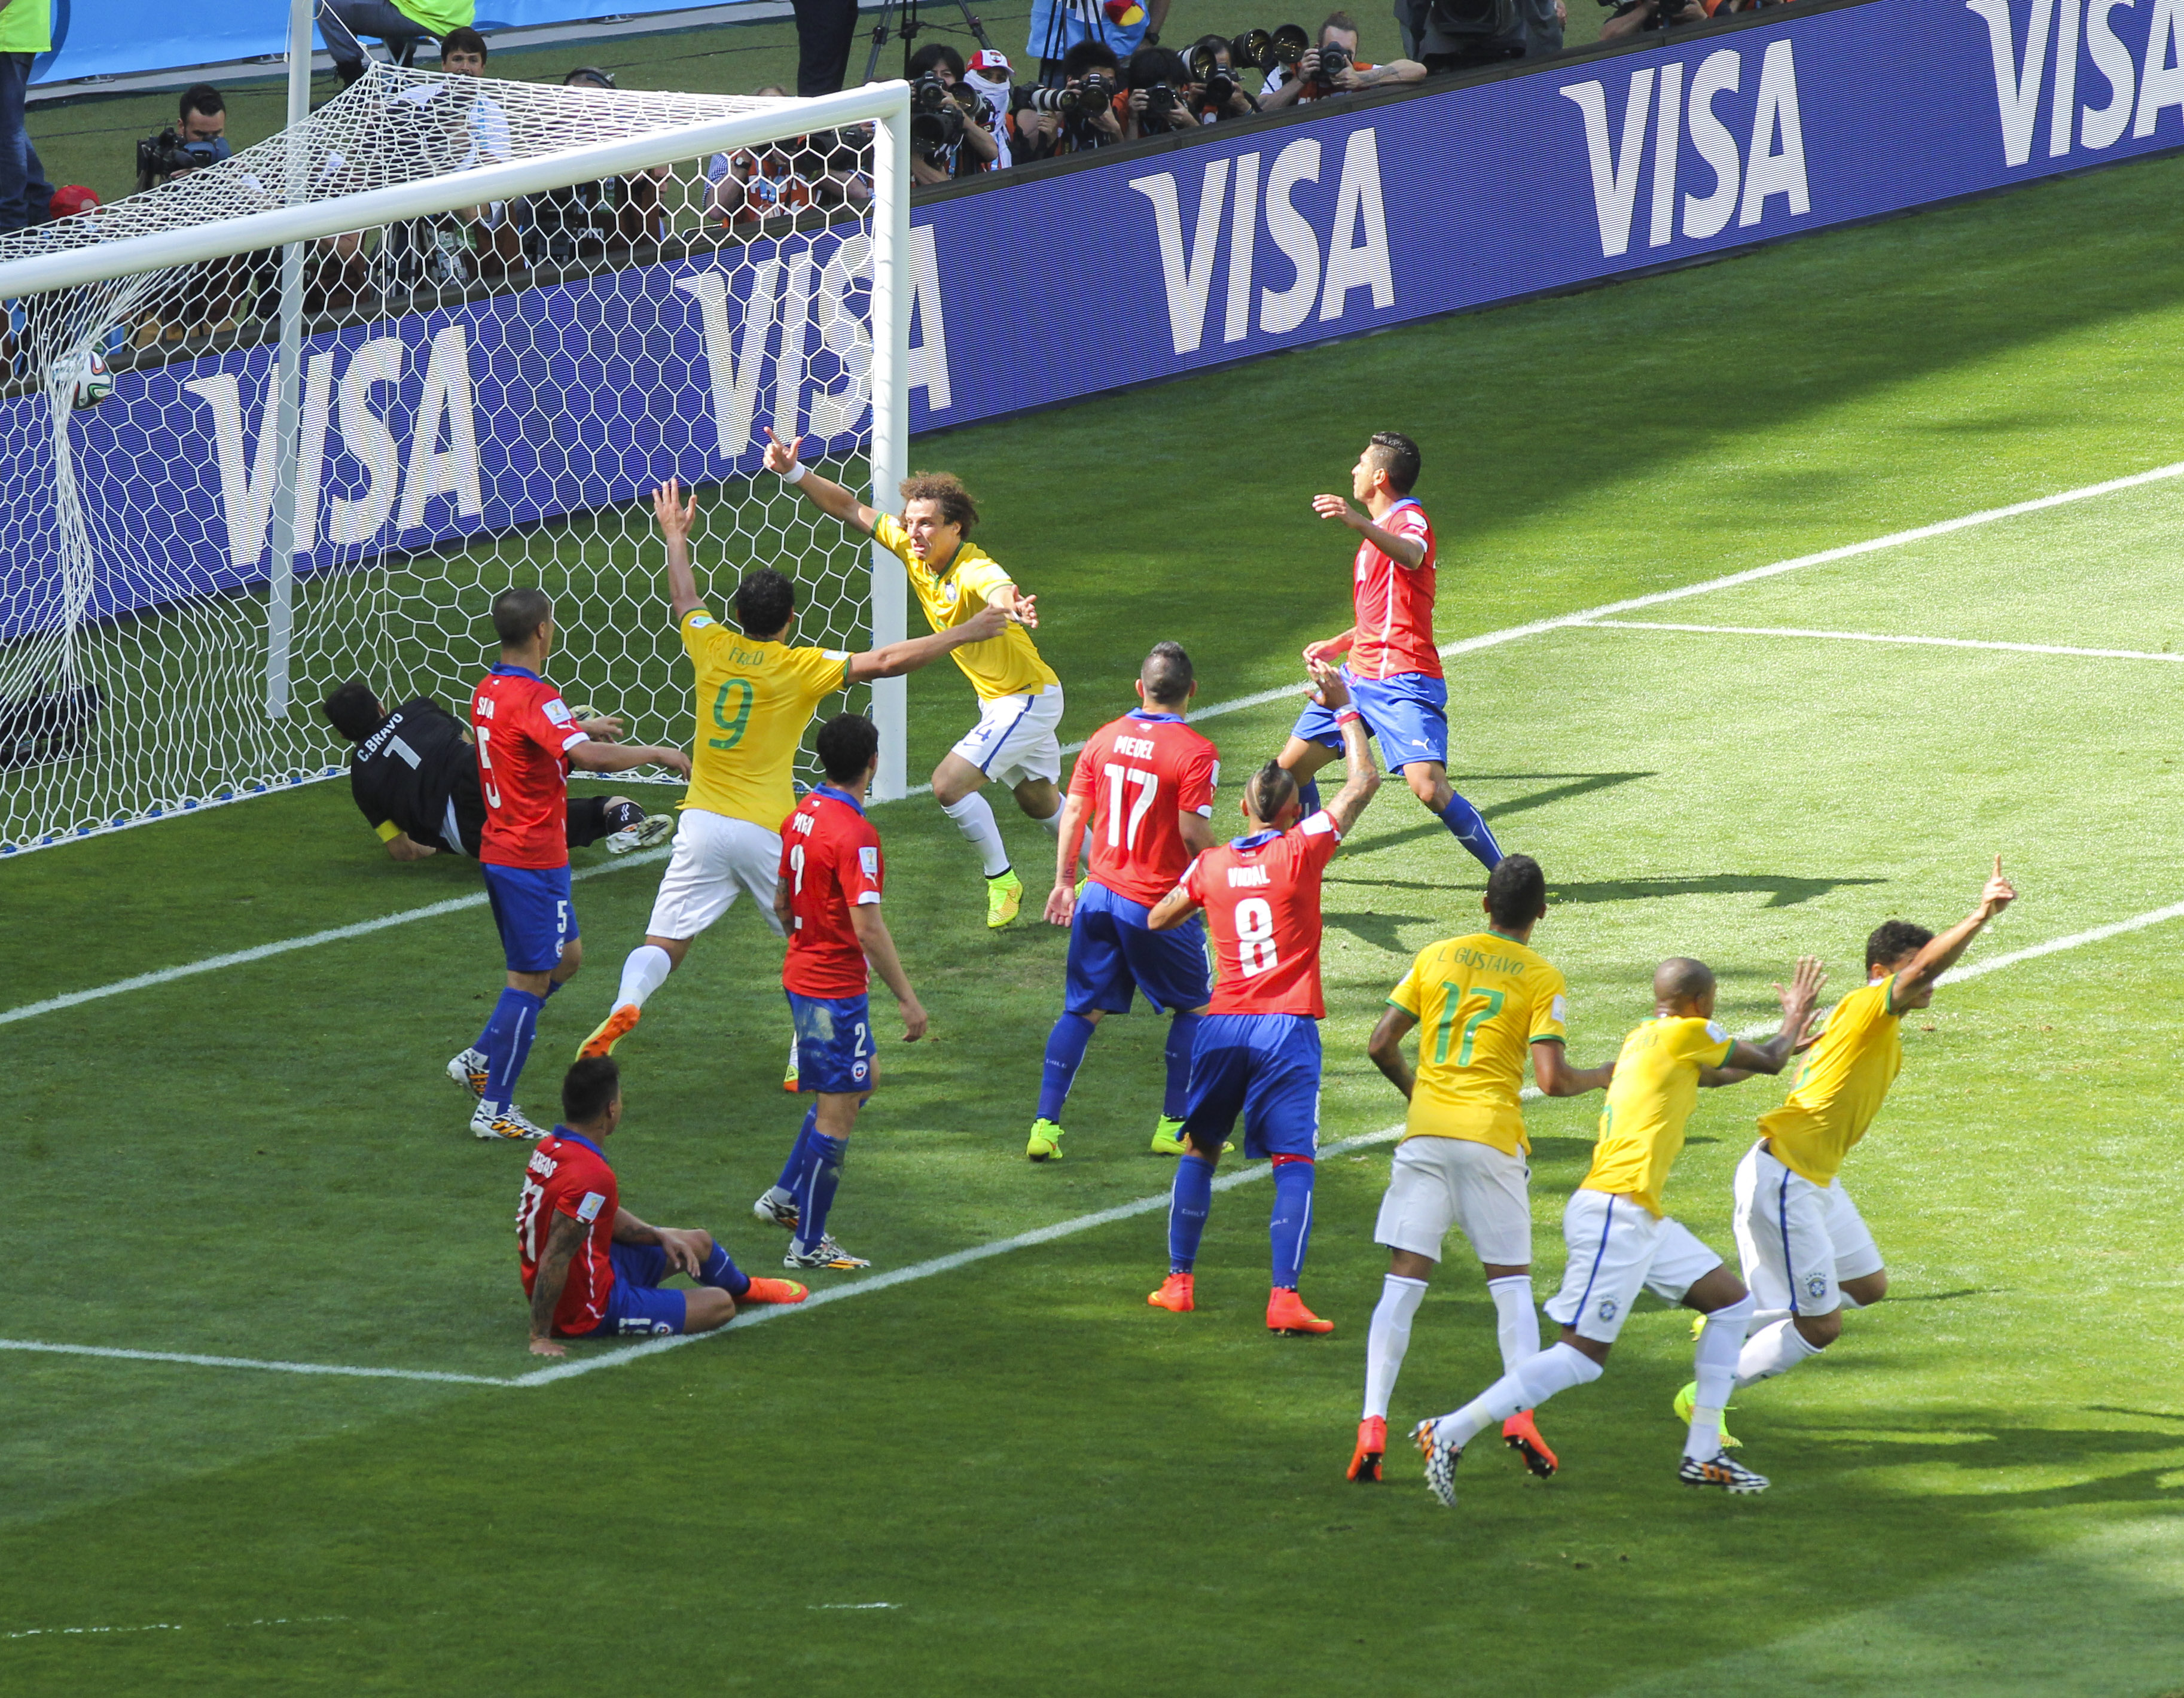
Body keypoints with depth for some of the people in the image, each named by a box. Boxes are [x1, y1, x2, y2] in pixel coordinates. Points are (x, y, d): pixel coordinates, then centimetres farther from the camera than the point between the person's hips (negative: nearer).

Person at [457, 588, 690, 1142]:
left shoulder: (487, 691, 8)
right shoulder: (534, 698, -21)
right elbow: (588, 756, -35)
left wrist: (580, 729, 25)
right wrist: (658, 754, -23)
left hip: (499, 848, 9)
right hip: (534, 860, -9)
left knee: (566, 957, 21)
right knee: (530, 980, -1)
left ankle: (480, 1060, 20)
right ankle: (495, 1111, 3)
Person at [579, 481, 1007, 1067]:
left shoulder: (713, 647, 4)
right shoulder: (801, 668, -6)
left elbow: (684, 603, 25)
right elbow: (886, 662, -9)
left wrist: (677, 539, 42)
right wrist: (965, 635, -1)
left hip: (703, 822, 3)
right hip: (766, 831, -3)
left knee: (663, 946, 3)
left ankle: (626, 1002, -28)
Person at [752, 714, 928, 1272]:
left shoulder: (802, 815, 5)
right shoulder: (854, 834, -23)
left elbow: (781, 904, 15)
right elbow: (868, 926, -26)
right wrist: (907, 998, -22)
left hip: (803, 971, 9)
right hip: (836, 988, -9)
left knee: (862, 1080, 24)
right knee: (837, 1111, 0)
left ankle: (786, 1195, 26)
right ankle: (808, 1244, 6)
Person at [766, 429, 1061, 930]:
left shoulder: (975, 572, -34)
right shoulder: (912, 549, -11)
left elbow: (998, 590, -58)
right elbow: (851, 510, -4)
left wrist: (1010, 604, -82)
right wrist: (795, 473, -16)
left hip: (1028, 698, -9)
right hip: (998, 699, 9)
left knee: (950, 783, -18)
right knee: (1038, 801, 24)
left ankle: (1001, 880, 1)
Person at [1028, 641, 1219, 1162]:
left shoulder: (1104, 739, 3)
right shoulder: (1196, 752, -14)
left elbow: (1074, 812, 6)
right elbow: (1194, 832, -18)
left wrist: (1064, 880, 15)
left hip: (1100, 894, 4)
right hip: (1159, 904, -4)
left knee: (1083, 1011, 11)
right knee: (1193, 1008, 15)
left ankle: (1045, 1125, 3)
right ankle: (1174, 1126, 16)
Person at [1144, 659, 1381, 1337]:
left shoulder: (1210, 865, 8)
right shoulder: (1300, 850, -3)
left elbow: (1158, 920, 24)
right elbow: (1364, 782, 1)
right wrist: (1344, 709, 10)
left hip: (1223, 1025, 3)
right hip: (1288, 1027, -3)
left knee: (1200, 1150, 18)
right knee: (1293, 1162, -6)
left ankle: (1179, 1282, 18)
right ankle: (1285, 1297, -17)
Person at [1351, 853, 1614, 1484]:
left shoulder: (1436, 957, 9)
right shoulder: (1542, 979, 0)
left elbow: (1382, 1045, 8)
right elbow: (1552, 1079, -8)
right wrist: (1603, 1078, 12)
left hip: (1426, 1129, 2)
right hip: (1493, 1136, -2)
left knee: (1404, 1280, 0)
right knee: (1511, 1282, 10)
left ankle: (1372, 1424, -12)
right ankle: (1520, 1414, -7)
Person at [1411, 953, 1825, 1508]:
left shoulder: (1645, 1039, 19)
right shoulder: (1688, 1034, -7)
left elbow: (1717, 1074, 39)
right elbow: (1768, 1062, 4)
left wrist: (1786, 1043, 47)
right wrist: (1793, 1024, 25)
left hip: (1640, 1217, 10)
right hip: (1614, 1214, -10)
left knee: (1732, 1302, 15)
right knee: (1583, 1355, -12)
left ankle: (1702, 1455, 15)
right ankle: (1449, 1433, -12)